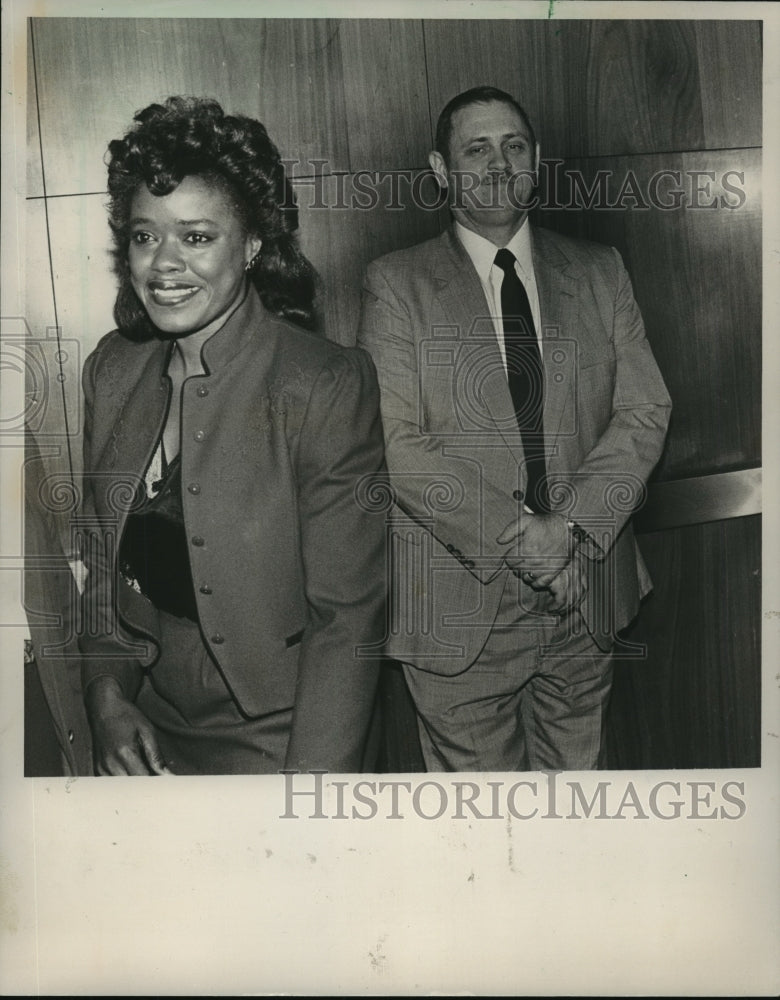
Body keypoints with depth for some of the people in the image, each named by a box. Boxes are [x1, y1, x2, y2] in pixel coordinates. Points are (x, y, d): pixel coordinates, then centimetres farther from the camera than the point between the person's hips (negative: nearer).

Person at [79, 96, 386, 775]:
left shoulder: (326, 386, -20)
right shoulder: (111, 370, -2)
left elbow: (346, 615, -19)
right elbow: (102, 559, 7)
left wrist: (308, 802, -21)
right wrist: (108, 696, -5)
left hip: (276, 738, -5)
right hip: (146, 729, 5)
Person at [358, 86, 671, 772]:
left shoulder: (600, 273, 9)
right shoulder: (396, 284, -2)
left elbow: (645, 412, 1)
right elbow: (396, 441, -11)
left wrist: (572, 524, -14)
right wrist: (515, 534, -18)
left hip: (587, 595, 3)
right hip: (459, 605, -3)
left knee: (579, 771, 18)